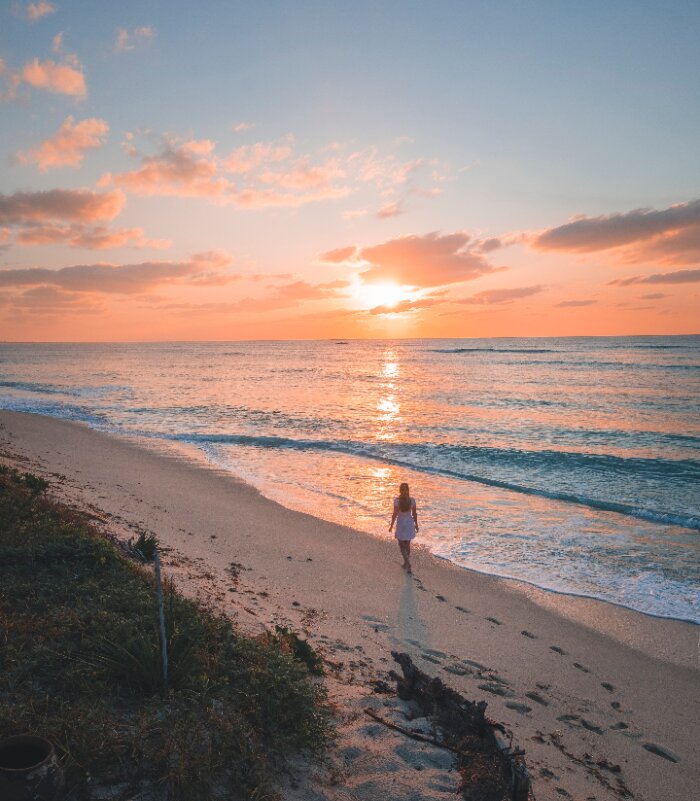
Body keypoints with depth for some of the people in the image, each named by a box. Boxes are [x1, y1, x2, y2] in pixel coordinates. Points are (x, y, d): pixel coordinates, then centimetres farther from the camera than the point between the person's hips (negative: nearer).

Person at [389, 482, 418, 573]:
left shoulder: (397, 500, -16)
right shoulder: (412, 500, -8)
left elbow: (395, 514, -13)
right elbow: (414, 514, -1)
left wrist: (391, 525, -1)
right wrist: (416, 524, 13)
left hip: (401, 523, -3)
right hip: (410, 522, 3)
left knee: (401, 545, 6)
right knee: (407, 544, 17)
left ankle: (408, 563, -10)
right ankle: (406, 564, 27)